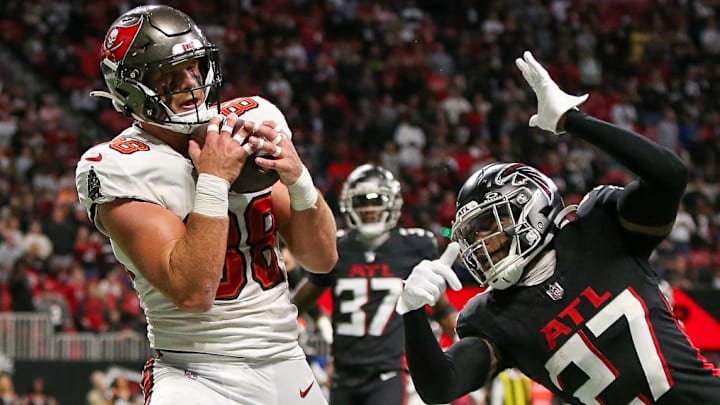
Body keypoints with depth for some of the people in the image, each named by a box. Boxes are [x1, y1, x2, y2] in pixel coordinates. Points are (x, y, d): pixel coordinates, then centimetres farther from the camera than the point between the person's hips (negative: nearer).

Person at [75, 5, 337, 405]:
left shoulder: (251, 123, 2)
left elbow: (322, 258, 4)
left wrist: (296, 178, -12)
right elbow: (193, 291, -22)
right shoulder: (125, 168, -12)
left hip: (287, 363, 5)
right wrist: (214, 180, -21)